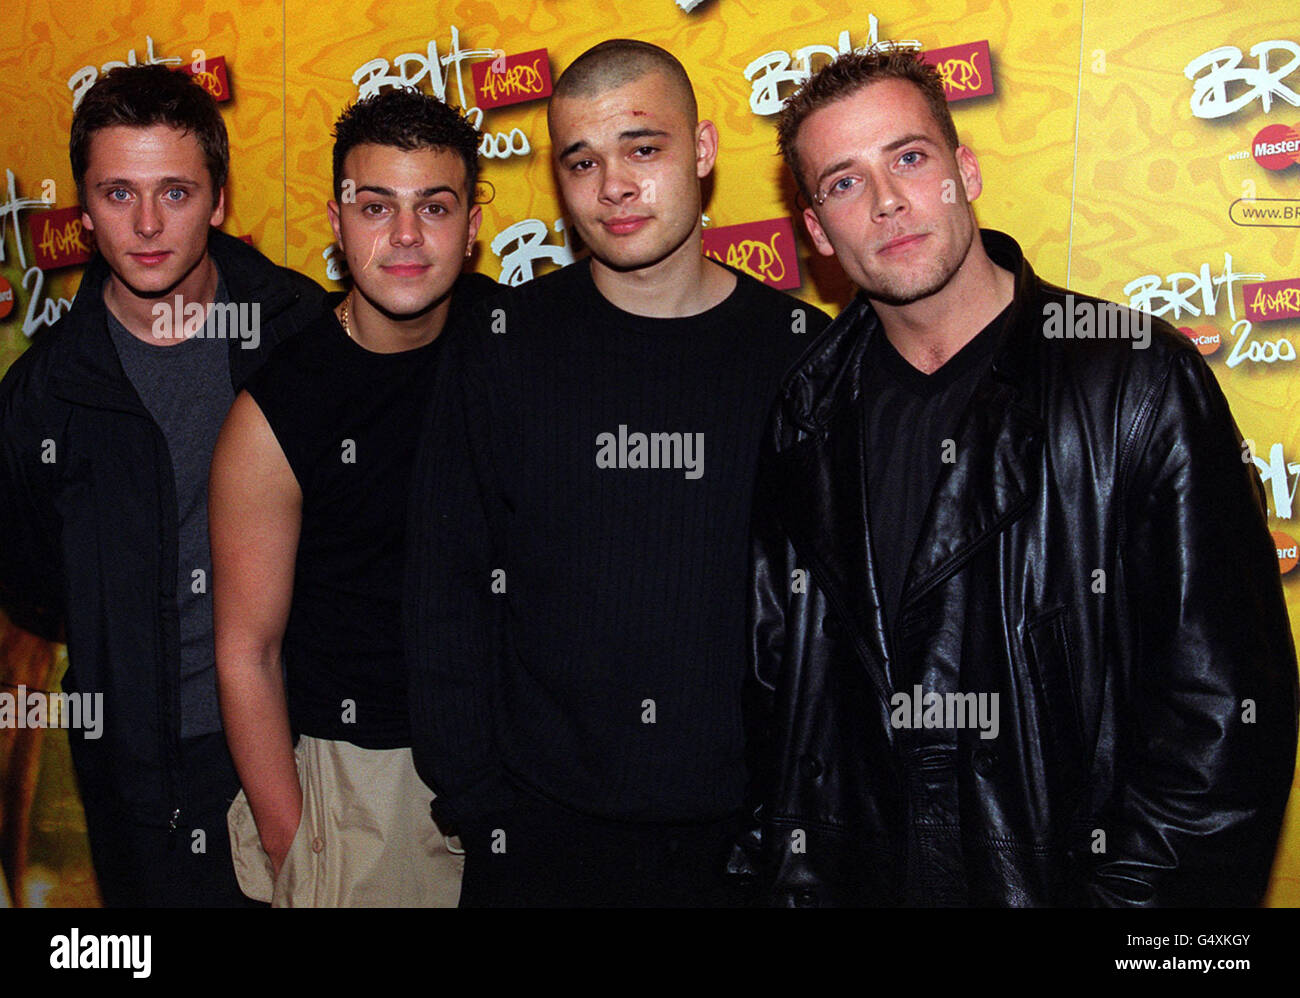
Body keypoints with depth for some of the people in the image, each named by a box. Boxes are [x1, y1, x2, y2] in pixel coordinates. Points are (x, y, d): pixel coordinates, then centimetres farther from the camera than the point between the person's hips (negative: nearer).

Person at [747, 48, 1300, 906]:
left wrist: (1128, 890, -16)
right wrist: (792, 878, 1)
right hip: (853, 878, 4)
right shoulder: (811, 407, 0)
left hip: (1057, 876, -3)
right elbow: (776, 670, 6)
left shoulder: (1140, 382, -12)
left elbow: (1223, 705, -13)